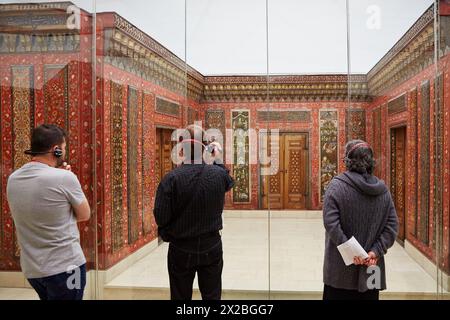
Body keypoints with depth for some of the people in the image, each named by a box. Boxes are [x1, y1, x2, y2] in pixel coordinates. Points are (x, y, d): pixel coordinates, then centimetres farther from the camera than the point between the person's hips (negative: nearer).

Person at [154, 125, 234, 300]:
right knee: (212, 296, 16)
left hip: (181, 250, -2)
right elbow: (229, 182, 15)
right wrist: (219, 159, 25)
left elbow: (160, 217, -17)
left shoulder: (171, 178, -19)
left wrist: (166, 234, 4)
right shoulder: (218, 173, -10)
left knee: (181, 296, 15)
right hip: (212, 247, 2)